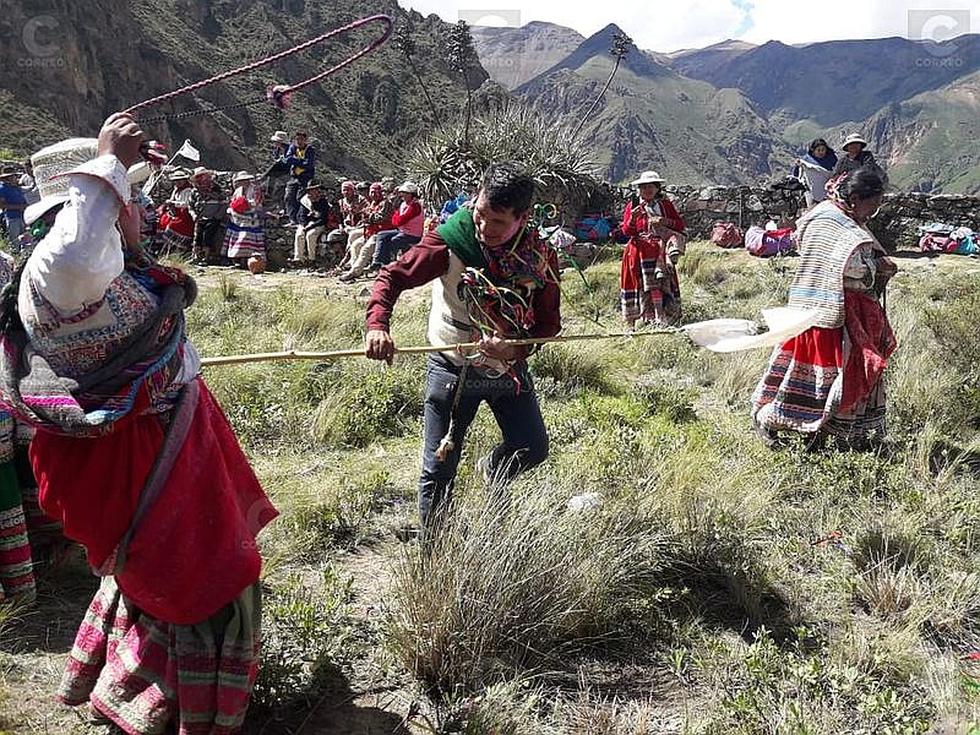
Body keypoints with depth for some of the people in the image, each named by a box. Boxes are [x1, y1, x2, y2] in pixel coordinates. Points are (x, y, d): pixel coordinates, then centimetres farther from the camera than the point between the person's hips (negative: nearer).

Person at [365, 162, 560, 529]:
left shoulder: (540, 257, -11)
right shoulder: (450, 241, -19)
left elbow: (548, 322, -5)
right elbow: (393, 276, -16)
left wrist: (516, 348, -26)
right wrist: (377, 325, -35)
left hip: (509, 367, 3)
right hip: (453, 369, -3)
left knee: (533, 450, 12)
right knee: (439, 470, 1)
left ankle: (494, 471, 48)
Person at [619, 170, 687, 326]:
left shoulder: (666, 204, 16)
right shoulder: (632, 205, 12)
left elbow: (680, 225, 12)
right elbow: (626, 231, 5)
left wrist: (666, 221, -6)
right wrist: (633, 218, -14)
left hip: (662, 244, 1)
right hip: (640, 248, -1)